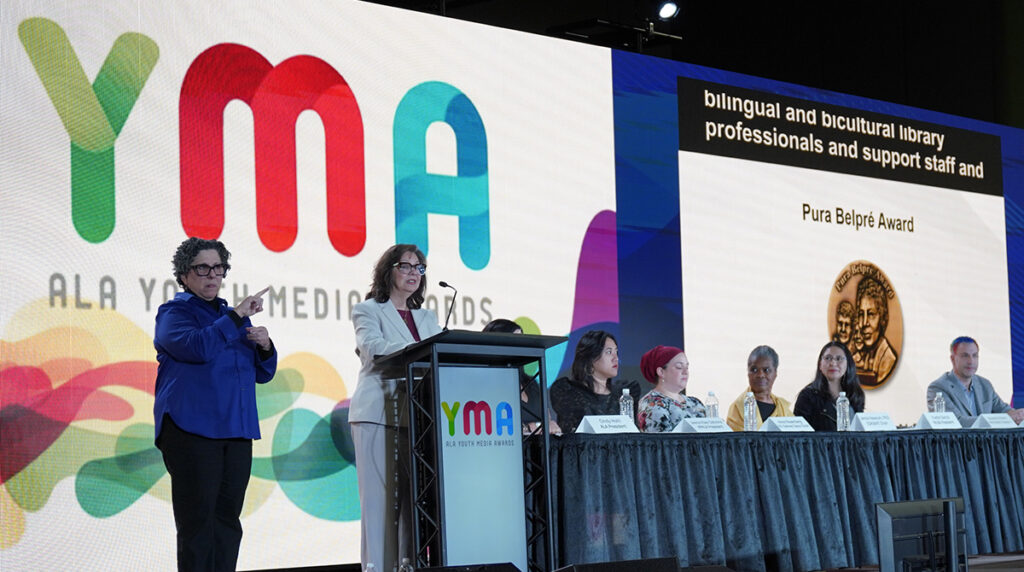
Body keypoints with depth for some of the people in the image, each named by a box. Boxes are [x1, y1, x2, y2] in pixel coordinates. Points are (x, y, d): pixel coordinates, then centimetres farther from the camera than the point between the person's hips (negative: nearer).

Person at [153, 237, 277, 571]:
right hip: (192, 429, -6)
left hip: (236, 431, 6)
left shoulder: (233, 316, 22)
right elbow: (196, 347, -19)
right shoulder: (174, 312, 3)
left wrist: (265, 346, 1)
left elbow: (263, 374, 21)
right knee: (197, 523, -8)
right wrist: (236, 317, -16)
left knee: (227, 522, 6)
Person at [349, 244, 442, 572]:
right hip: (378, 413, -5)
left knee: (413, 495, -1)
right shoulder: (368, 311, 8)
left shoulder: (427, 318, 25)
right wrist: (416, 350, -23)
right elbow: (371, 344, -11)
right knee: (380, 496, -8)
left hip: (416, 416, 5)